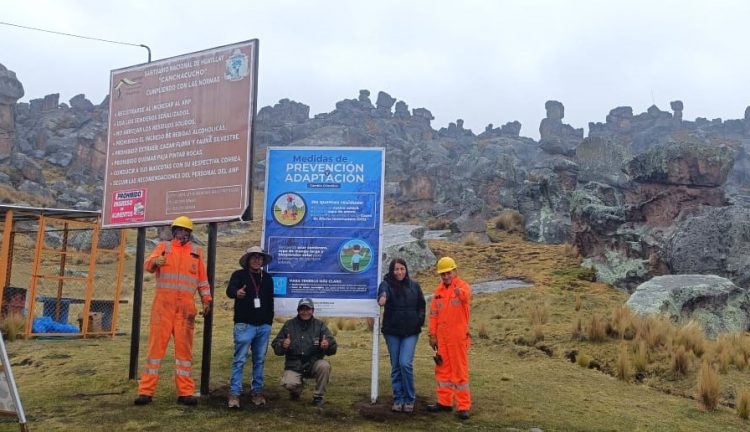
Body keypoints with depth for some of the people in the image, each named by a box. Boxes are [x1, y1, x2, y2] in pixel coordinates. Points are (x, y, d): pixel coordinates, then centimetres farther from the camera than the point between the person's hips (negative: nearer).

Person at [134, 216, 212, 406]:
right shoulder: (163, 247, 7)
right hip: (163, 305, -2)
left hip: (186, 308, 2)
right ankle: (146, 391, 2)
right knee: (156, 345, -2)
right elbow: (148, 265, -10)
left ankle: (185, 392, 6)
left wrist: (206, 300, 7)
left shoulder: (196, 252, 14)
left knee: (184, 348, 4)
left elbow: (202, 279, 16)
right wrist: (155, 261, -33)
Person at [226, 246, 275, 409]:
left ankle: (257, 392, 15)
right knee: (239, 360, -7)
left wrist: (269, 322, 13)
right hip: (244, 325, -4)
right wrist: (237, 293, -43)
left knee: (259, 360, 7)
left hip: (264, 326, 4)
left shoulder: (267, 278, 14)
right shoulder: (239, 275, 1)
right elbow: (230, 290, -19)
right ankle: (234, 394, -4)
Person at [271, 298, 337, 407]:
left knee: (324, 365, -31)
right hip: (294, 366, -1)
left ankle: (318, 396, -7)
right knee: (288, 384, -28)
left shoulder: (319, 325, -1)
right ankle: (296, 390, 12)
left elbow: (332, 348, -8)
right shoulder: (289, 325, -2)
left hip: (313, 364, 1)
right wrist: (282, 345, -25)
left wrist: (328, 345, -32)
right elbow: (275, 346, -2)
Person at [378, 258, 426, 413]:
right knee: (395, 366, 7)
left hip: (410, 332, 0)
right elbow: (383, 292, -29)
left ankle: (409, 399, 5)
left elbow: (421, 306, 13)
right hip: (392, 332, 0)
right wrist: (382, 297, -51)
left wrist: (419, 321, -1)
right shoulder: (387, 284, -4)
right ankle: (398, 400, 18)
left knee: (405, 364, -11)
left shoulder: (414, 286, 4)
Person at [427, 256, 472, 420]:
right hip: (442, 338, 6)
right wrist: (432, 335, 8)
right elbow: (433, 314, 12)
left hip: (458, 337, -6)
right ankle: (444, 402, 24)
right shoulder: (438, 291, 9)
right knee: (442, 370, 13)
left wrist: (460, 293, -58)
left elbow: (466, 295, -35)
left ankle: (463, 406, 6)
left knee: (460, 371, -1)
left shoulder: (463, 286, -9)